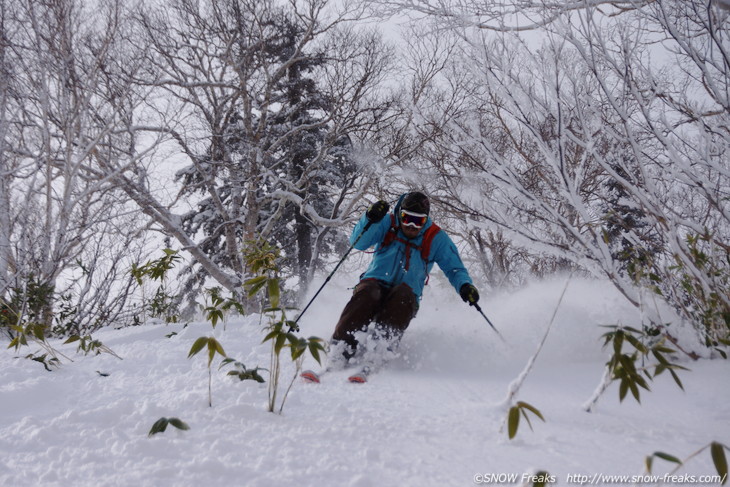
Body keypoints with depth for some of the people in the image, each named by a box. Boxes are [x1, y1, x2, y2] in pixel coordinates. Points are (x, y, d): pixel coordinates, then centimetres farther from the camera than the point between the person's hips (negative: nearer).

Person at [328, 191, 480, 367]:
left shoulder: (436, 238, 5)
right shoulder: (388, 223, 5)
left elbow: (455, 268, 8)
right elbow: (358, 243, -7)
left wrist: (465, 286, -14)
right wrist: (370, 219, -25)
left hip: (406, 294, 0)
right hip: (376, 282, 0)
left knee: (404, 293, -35)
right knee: (367, 293, -34)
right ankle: (342, 345, -41)